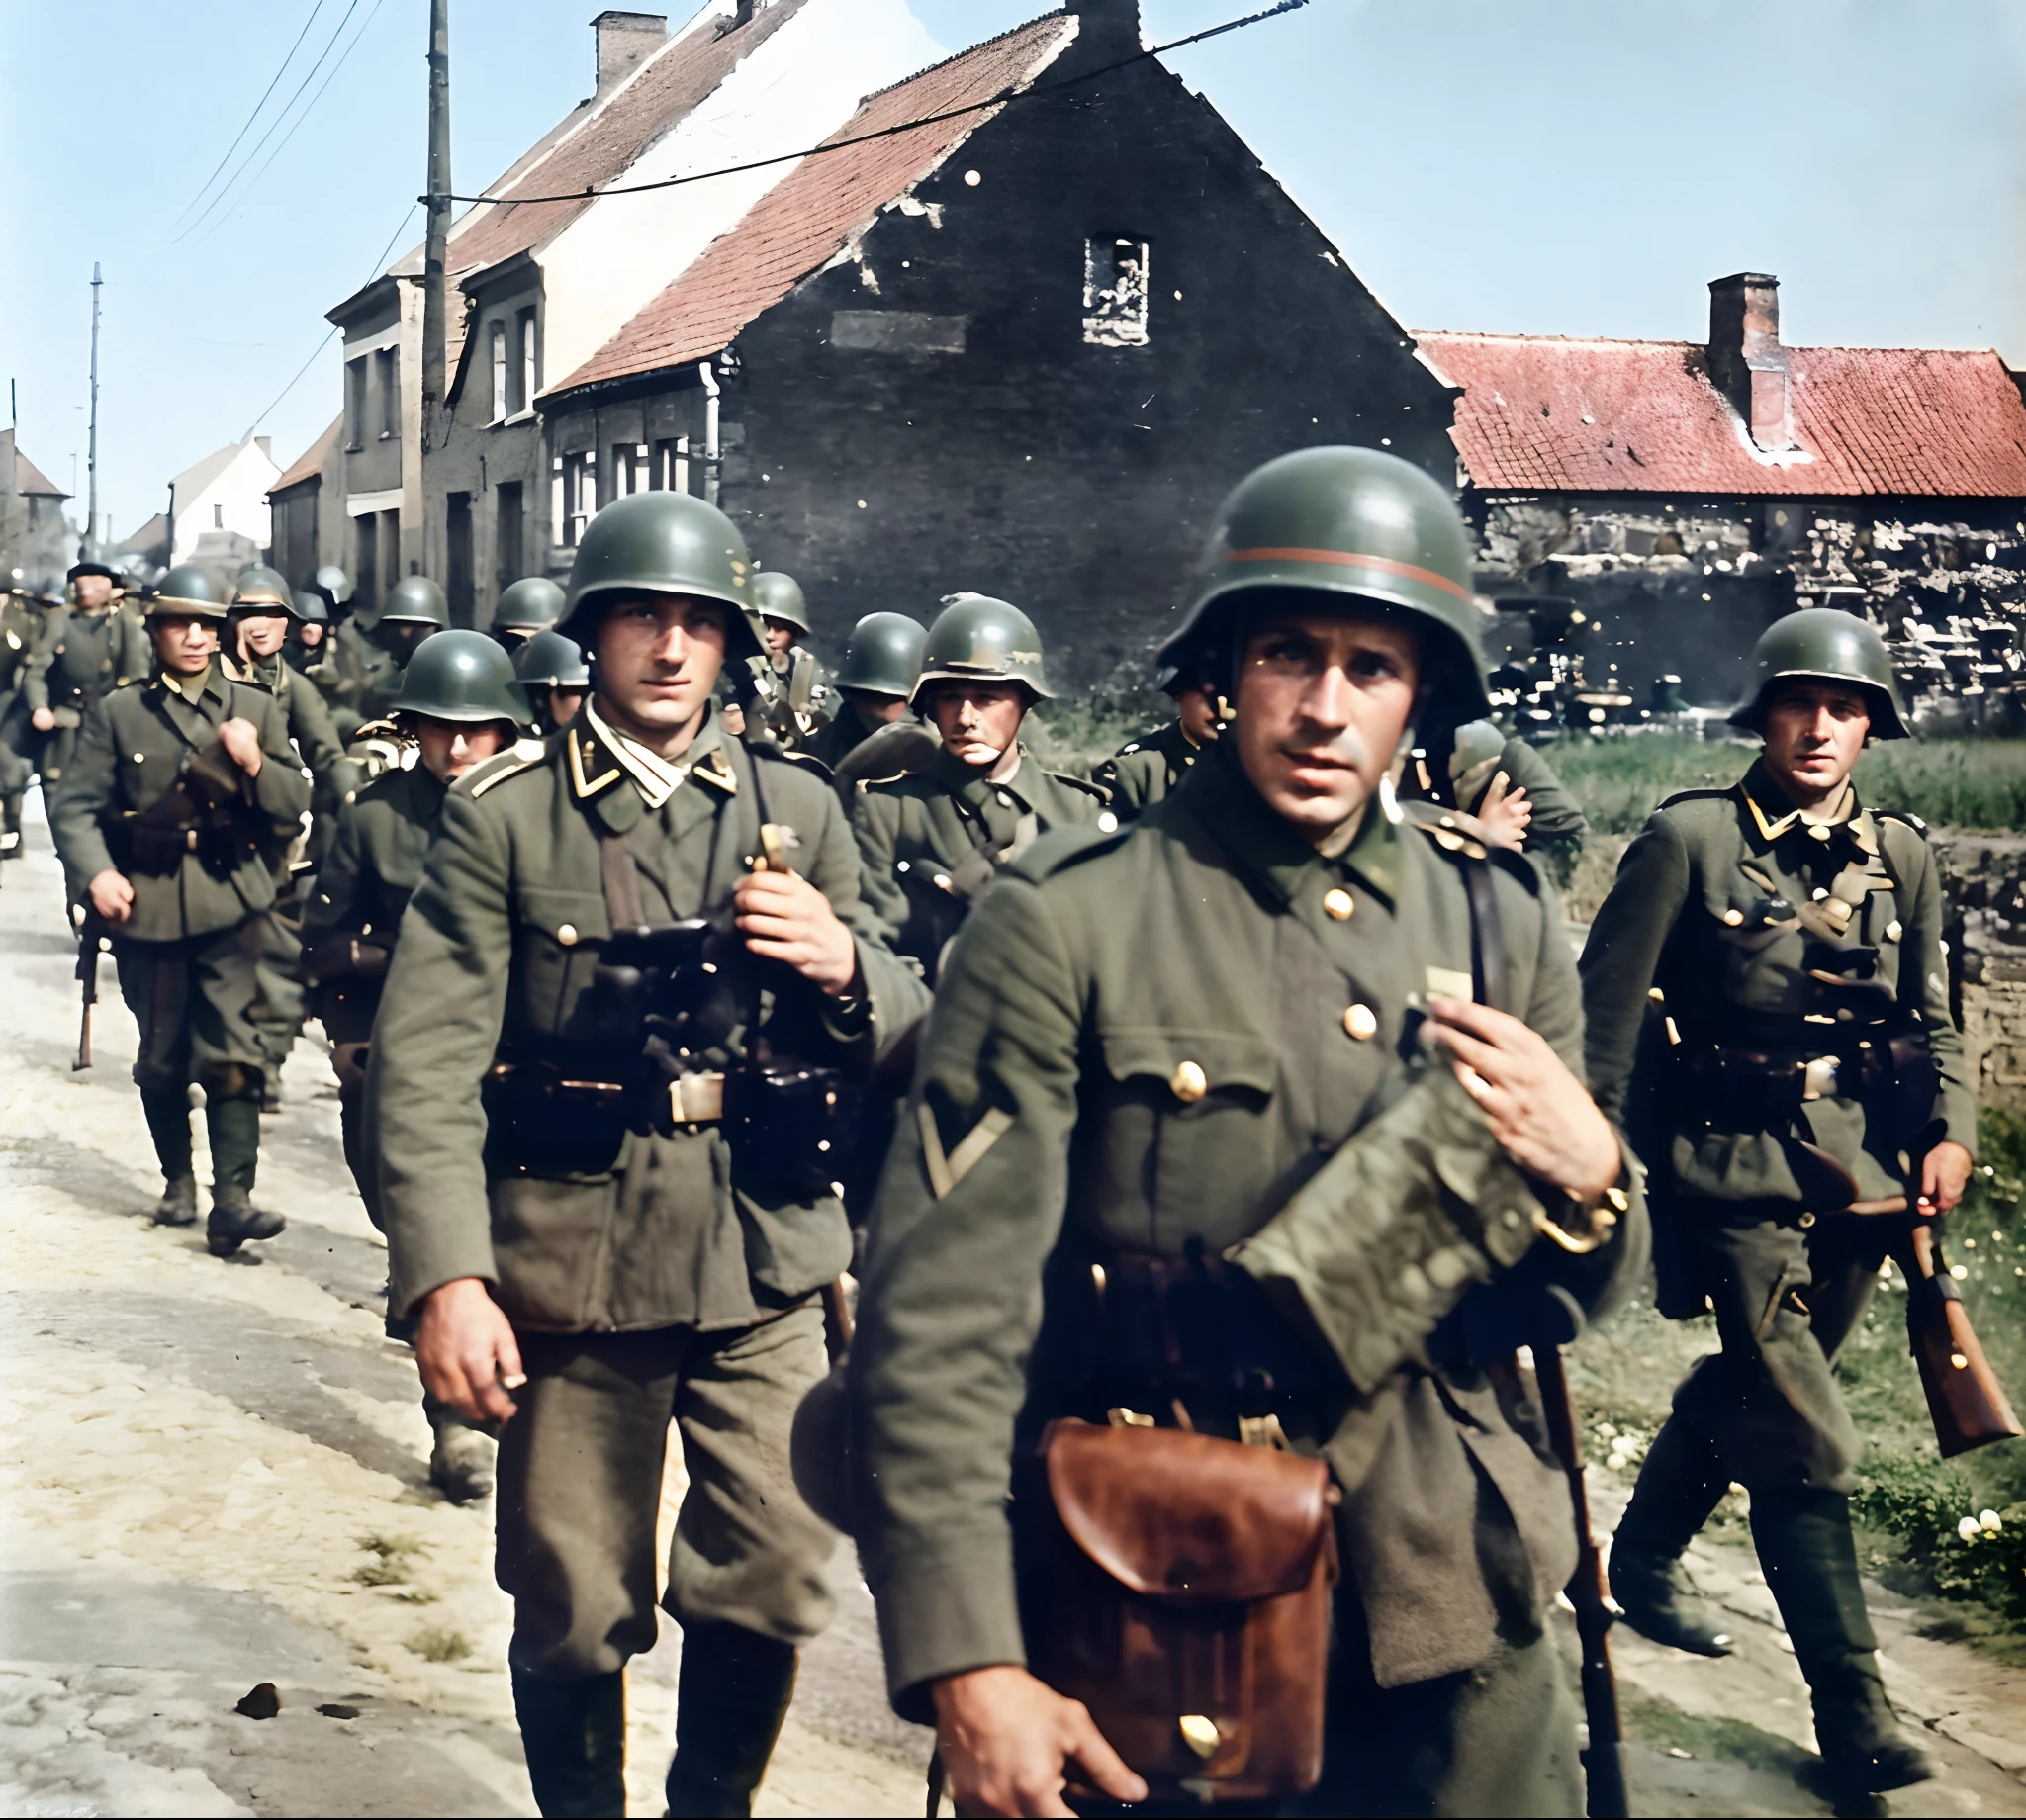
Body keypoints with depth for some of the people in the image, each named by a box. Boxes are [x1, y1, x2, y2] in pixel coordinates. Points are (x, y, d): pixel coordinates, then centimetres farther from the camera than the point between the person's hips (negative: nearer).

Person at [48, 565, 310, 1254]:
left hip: (231, 907, -1)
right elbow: (74, 805, 2)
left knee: (233, 1054, -12)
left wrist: (256, 763, -12)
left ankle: (232, 1201, -12)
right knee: (162, 1060, 11)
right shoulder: (116, 713, 6)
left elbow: (295, 804, 7)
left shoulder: (256, 708, 9)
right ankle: (177, 1177, 31)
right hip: (147, 907, 1)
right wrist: (96, 873, -14)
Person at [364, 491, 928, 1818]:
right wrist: (446, 1278, -19)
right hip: (571, 1266, -2)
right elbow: (429, 1058, -7)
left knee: (773, 1588, 4)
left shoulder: (797, 809, 9)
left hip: (765, 1265, 2)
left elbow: (899, 1035, 12)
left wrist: (842, 964, -11)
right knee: (574, 1614, 7)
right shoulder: (503, 816, 0)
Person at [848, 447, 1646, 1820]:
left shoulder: (1499, 920, 4)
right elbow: (943, 1310, -13)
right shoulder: (1066, 923, -10)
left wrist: (1586, 1175, -13)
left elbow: (1560, 1305, 10)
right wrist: (968, 1664, -18)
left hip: (1448, 1619, 4)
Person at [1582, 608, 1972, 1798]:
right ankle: (1853, 1709, 0)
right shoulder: (1690, 840, -7)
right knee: (1807, 1446, -8)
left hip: (1861, 1175, 6)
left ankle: (1646, 1558, 45)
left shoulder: (1903, 858, 9)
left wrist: (1950, 1131, -2)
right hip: (1736, 1174, -5)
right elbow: (1608, 1012, -6)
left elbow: (1933, 1023, 15)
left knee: (1749, 1394, 19)